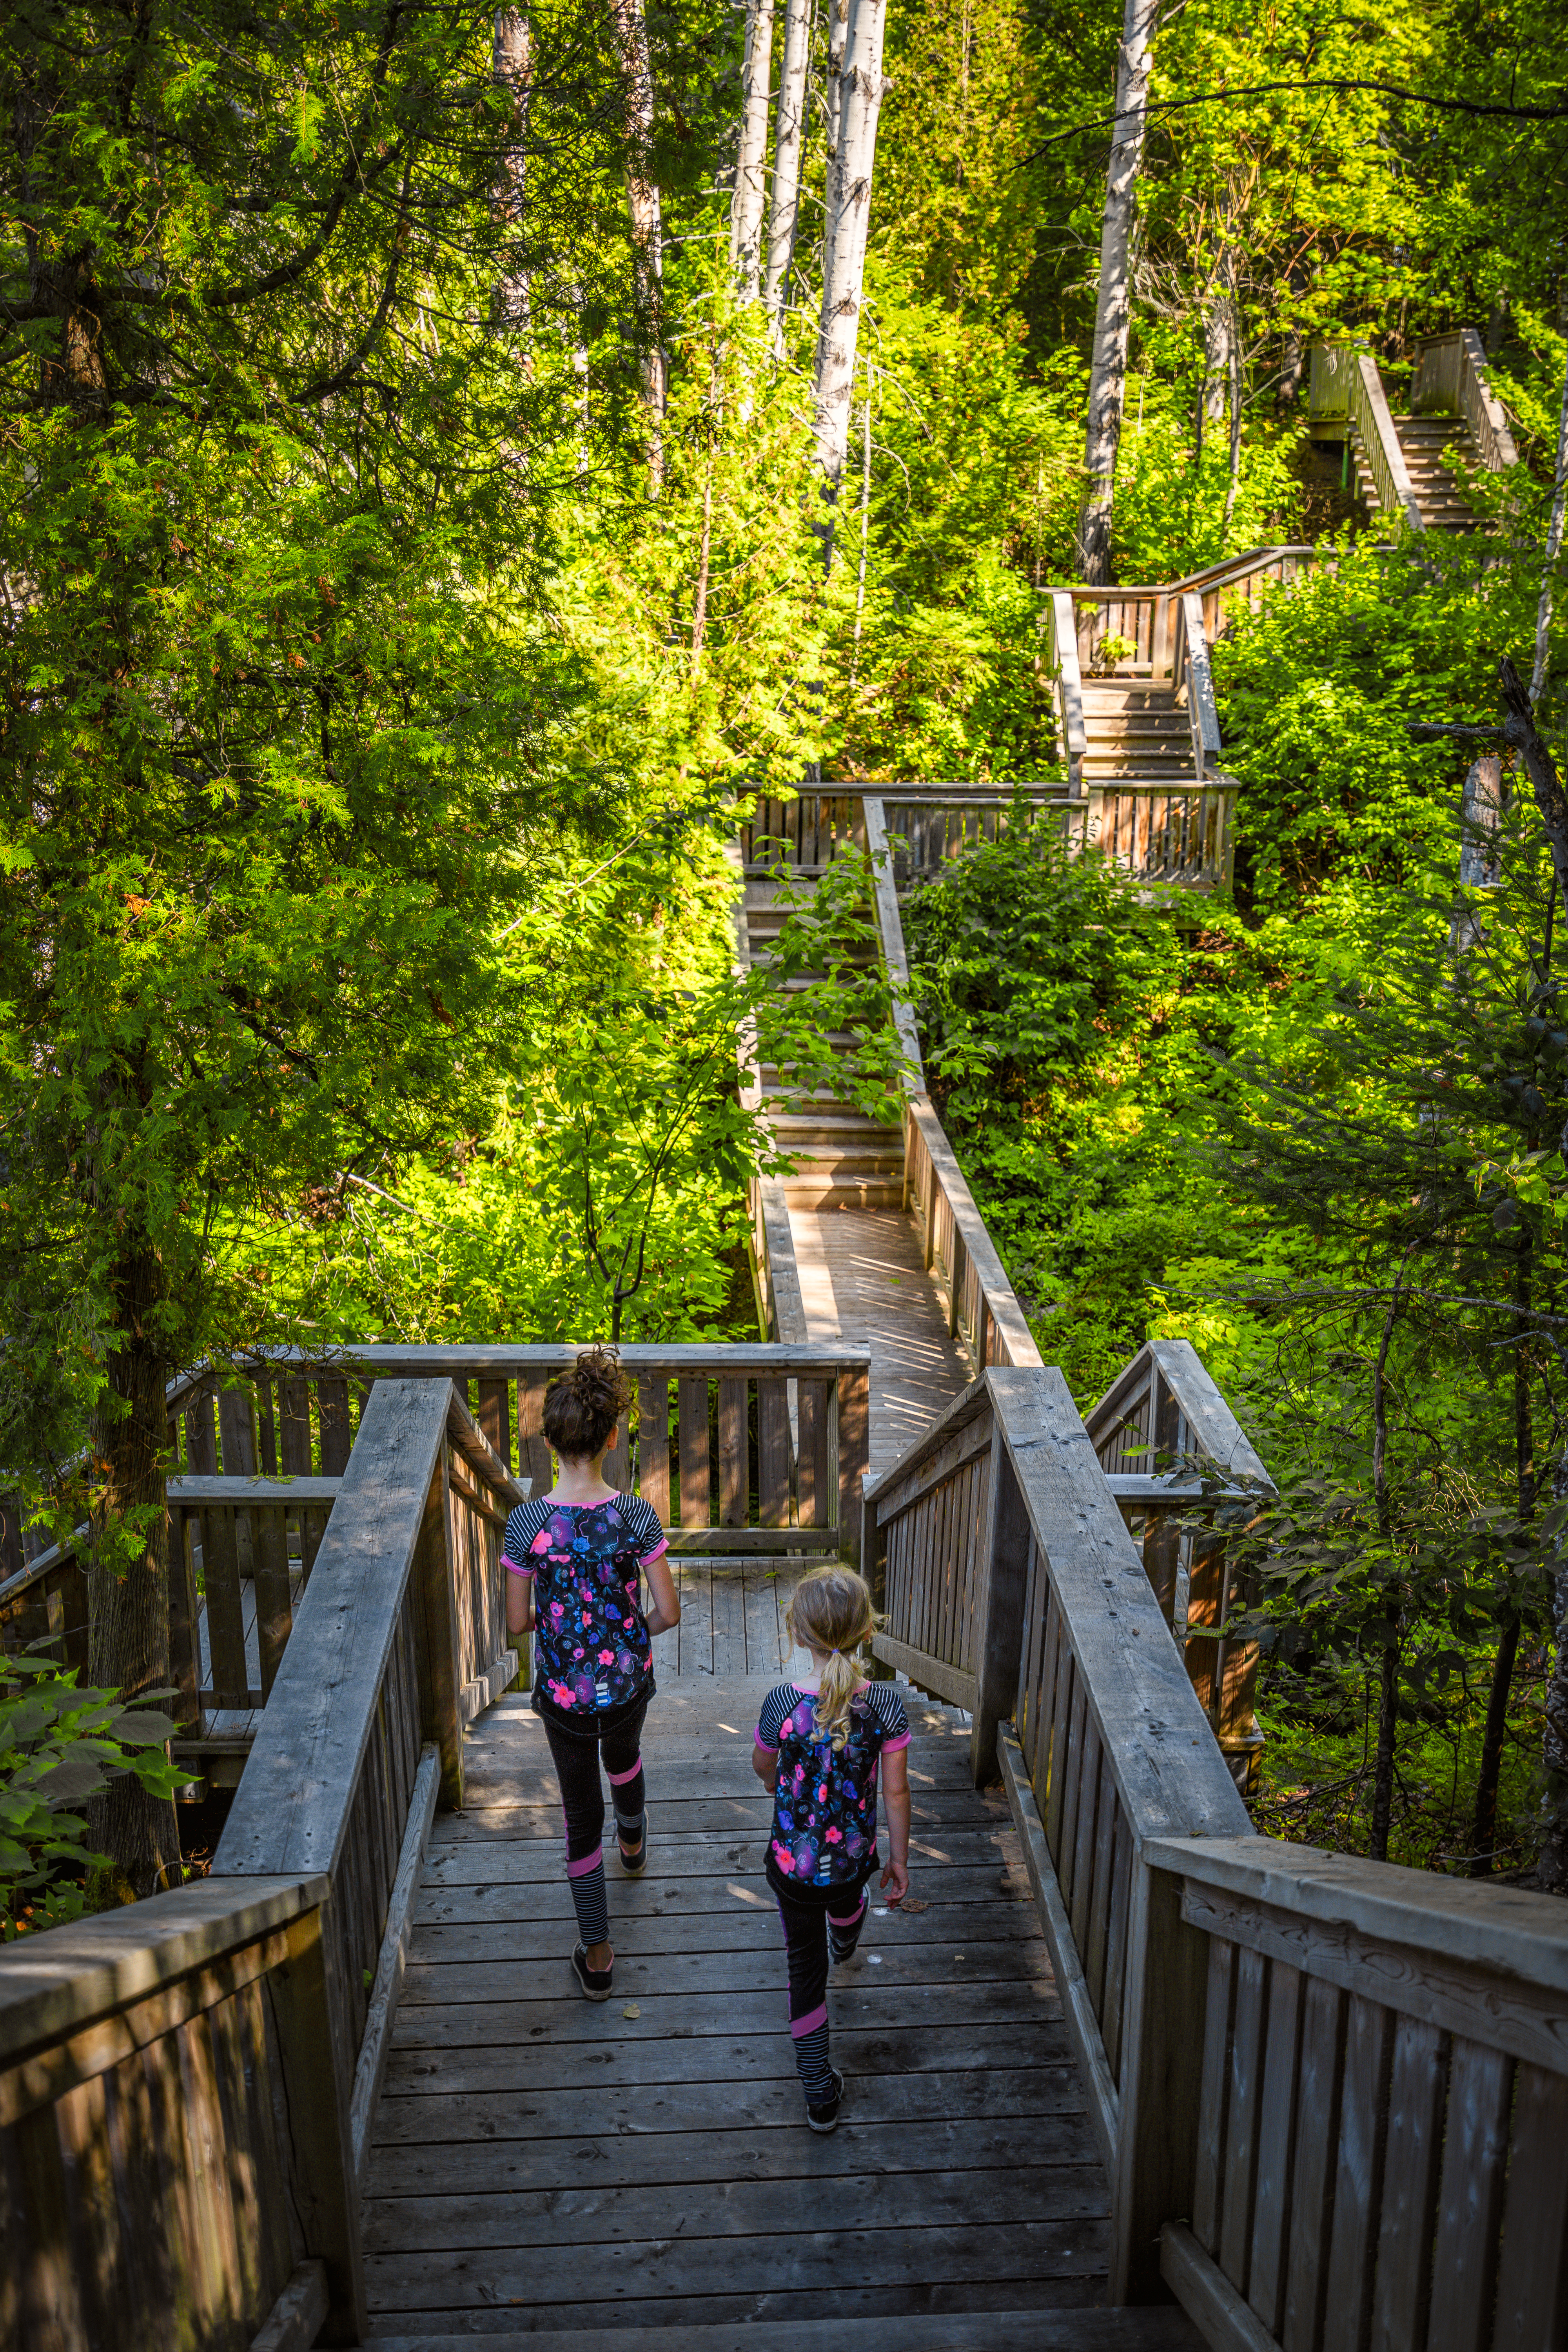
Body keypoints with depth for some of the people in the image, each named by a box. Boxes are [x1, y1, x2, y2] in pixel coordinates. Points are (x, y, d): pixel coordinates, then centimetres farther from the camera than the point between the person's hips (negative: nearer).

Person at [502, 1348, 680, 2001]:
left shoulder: (526, 1522, -21)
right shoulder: (636, 1516, -20)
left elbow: (517, 1622, -12)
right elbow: (668, 1612, -14)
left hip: (563, 1690, -2)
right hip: (628, 1680, 2)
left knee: (582, 1812, 15)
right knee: (623, 1756, 35)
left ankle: (597, 1957, 24)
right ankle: (634, 1844, 66)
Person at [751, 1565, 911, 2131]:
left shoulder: (782, 1703, -25)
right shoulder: (886, 1703, -22)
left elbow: (762, 1766, -3)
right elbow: (896, 1793, -12)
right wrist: (900, 1858, 4)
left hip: (793, 1863, -2)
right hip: (855, 1855, 3)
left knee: (806, 1969, 17)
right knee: (845, 1899, 38)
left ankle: (820, 2094, 27)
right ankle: (844, 1946, 73)